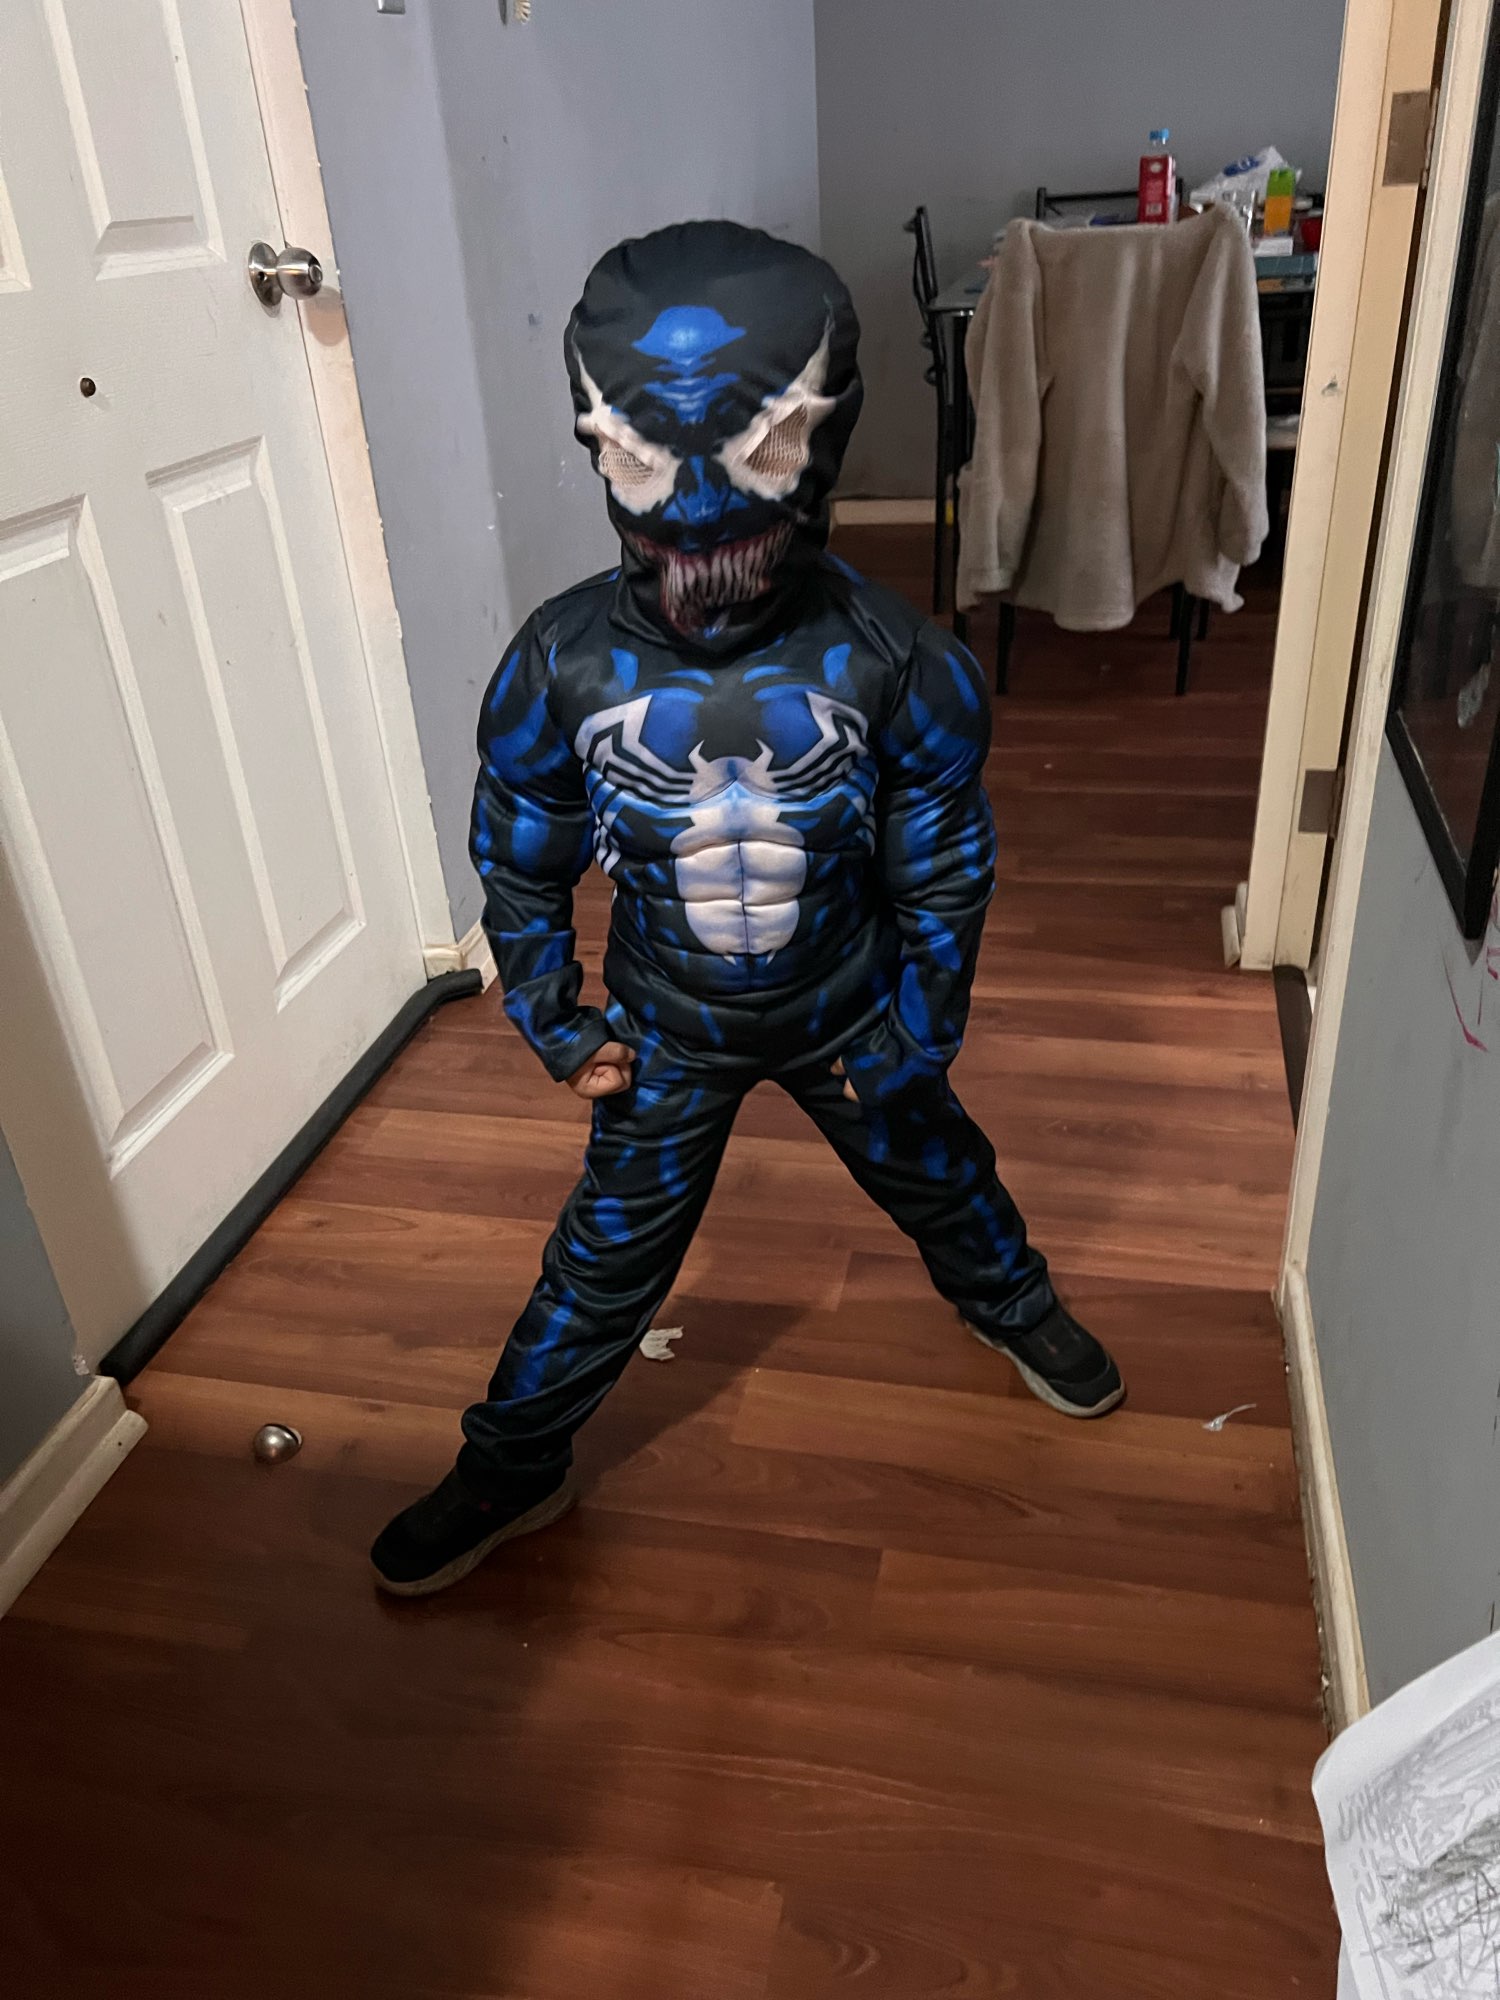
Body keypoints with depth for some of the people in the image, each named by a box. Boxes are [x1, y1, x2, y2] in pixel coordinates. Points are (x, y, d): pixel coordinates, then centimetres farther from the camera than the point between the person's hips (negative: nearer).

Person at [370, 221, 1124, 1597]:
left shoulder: (895, 660, -25)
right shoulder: (559, 665, -23)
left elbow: (944, 870, -11)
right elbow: (522, 867, -7)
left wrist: (919, 1035, -5)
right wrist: (557, 1027, -2)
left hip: (853, 1010, 1)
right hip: (668, 1023, 0)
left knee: (937, 1174, 24)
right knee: (610, 1253, 11)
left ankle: (1012, 1305, 58)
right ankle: (513, 1469, 34)